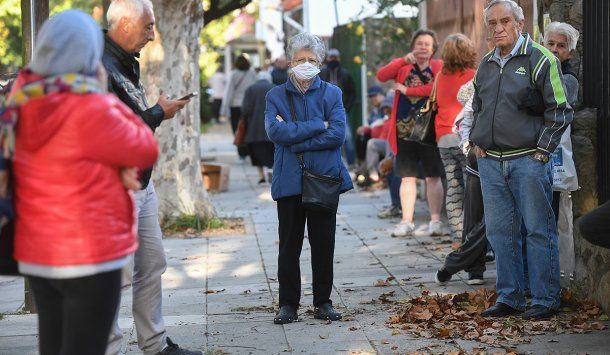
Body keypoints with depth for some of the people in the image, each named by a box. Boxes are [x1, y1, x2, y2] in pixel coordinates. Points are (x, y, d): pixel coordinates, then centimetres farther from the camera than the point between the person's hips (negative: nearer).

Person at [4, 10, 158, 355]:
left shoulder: (24, 103, 4)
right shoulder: (90, 107, -19)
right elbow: (147, 151, -7)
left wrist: (118, 166, -6)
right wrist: (106, 95, -3)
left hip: (37, 255, 7)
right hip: (89, 256, -7)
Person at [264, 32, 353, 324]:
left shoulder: (331, 94, 6)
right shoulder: (276, 95, 6)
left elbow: (337, 134, -8)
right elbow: (275, 131, -11)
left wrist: (295, 142, -12)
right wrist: (317, 126, -12)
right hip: (289, 180, 0)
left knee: (324, 244, 6)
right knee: (289, 245, 3)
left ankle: (323, 302, 16)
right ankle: (288, 304, 11)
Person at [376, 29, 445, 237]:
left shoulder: (439, 67, 4)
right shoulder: (403, 66, 12)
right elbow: (381, 76, -6)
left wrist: (408, 90, -11)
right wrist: (404, 60, -16)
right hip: (405, 129, 2)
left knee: (433, 177, 2)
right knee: (408, 177, 2)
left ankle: (435, 220, 7)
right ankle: (407, 222, 3)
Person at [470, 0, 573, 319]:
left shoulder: (540, 60, -4)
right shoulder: (485, 65, 14)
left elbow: (560, 111, -5)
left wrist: (542, 150, -9)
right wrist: (477, 143, 14)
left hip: (528, 160, -6)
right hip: (490, 162, 6)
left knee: (539, 231, -2)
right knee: (500, 231, 8)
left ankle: (545, 299, 3)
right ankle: (509, 298, 16)